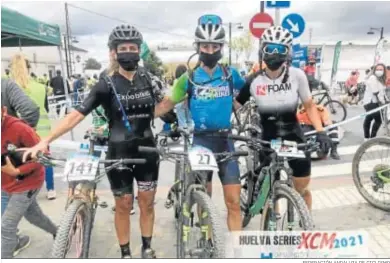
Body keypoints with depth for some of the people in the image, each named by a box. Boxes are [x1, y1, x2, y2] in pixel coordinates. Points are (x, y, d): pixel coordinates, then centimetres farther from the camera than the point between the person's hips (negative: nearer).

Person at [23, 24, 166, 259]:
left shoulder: (147, 78, 1)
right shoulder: (107, 85, -10)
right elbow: (77, 115, -17)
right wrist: (46, 140, -26)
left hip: (146, 149, 3)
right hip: (119, 152, -3)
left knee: (147, 202, 11)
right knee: (124, 205, 9)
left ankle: (147, 248, 31)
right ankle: (125, 254, 28)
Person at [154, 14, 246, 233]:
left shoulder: (231, 74, 2)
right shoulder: (189, 78, -1)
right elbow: (168, 104, 4)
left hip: (225, 141, 1)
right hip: (200, 141, -1)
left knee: (233, 200, 0)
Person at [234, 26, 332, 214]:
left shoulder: (297, 75, -13)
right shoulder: (254, 81, -12)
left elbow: (309, 106, -3)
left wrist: (321, 132, -14)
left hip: (294, 137, 0)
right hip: (268, 140, 1)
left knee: (302, 190, 10)